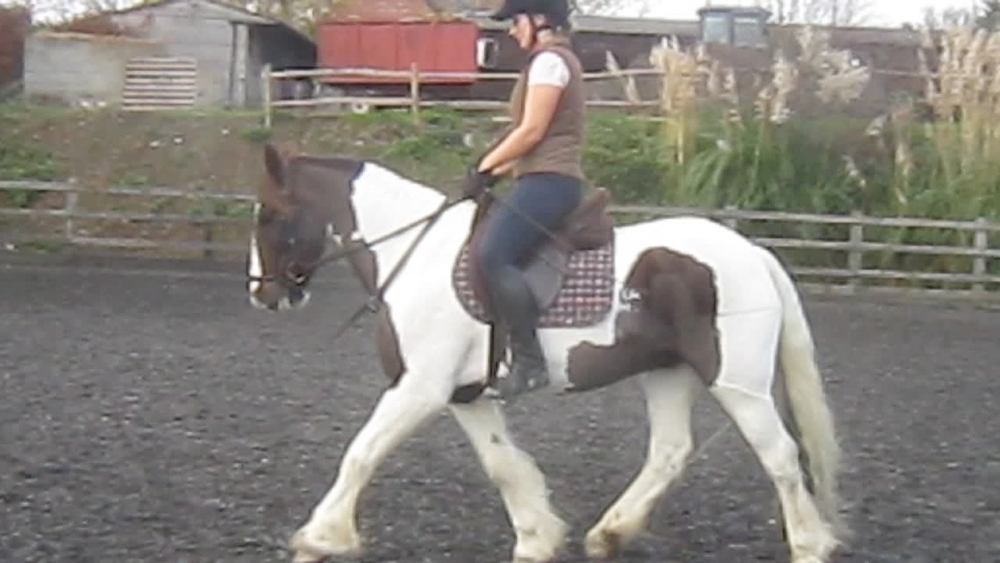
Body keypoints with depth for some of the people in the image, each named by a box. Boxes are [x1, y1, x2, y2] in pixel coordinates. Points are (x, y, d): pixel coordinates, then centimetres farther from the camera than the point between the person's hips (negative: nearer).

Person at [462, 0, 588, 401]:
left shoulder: (549, 60, -8)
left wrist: (485, 168, -7)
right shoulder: (557, 61, 24)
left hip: (548, 181, -12)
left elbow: (531, 131, -15)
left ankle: (528, 363, -28)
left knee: (491, 254, -26)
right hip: (544, 179, 12)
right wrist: (496, 171, 18)